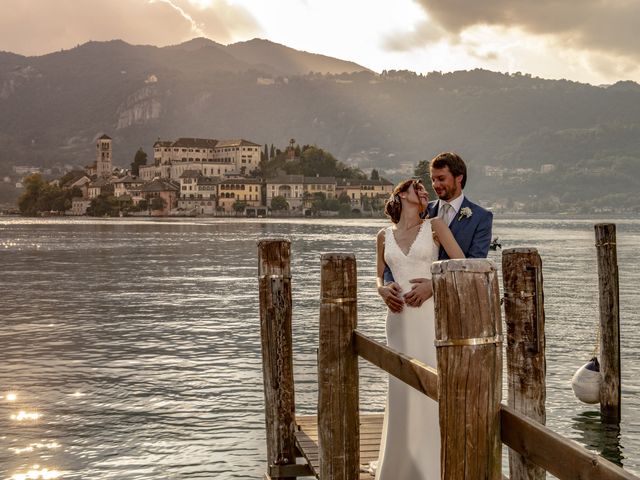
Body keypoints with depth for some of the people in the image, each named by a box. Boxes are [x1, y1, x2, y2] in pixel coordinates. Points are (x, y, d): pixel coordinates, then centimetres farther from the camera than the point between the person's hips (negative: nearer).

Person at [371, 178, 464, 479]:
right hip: (400, 319, 3)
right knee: (401, 389, 7)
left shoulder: (434, 226, 2)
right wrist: (384, 290, 1)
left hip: (430, 315, -2)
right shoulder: (384, 236, 10)